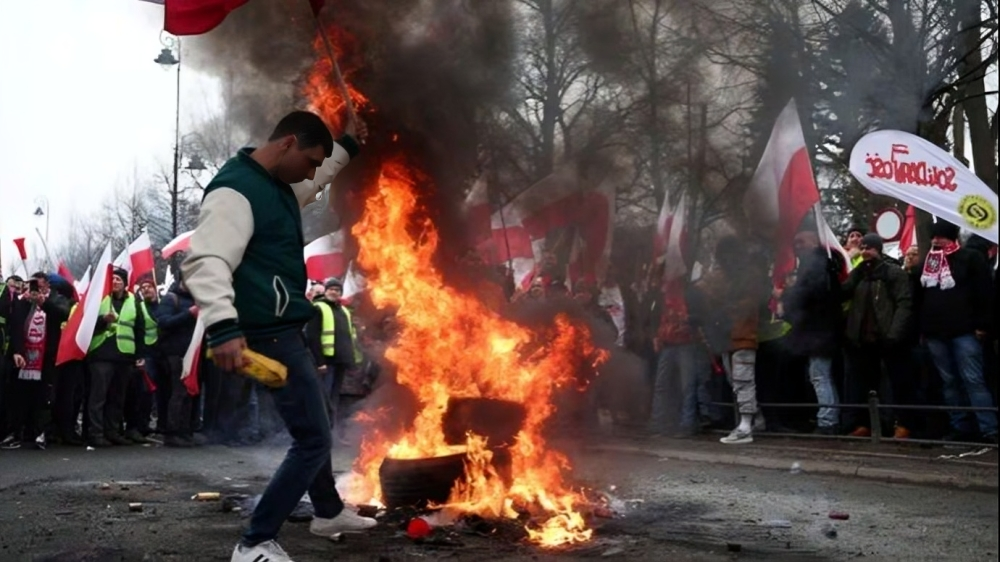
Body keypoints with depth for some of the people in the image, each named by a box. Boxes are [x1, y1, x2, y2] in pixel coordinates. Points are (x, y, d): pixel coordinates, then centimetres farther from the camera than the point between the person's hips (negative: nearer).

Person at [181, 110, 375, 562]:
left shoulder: (280, 187, 11)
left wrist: (346, 146, 42)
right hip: (269, 335, -11)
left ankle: (329, 512, 44)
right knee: (313, 439, -9)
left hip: (285, 331, 11)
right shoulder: (235, 190, -20)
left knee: (313, 426, 24)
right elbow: (204, 261, -33)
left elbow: (315, 184, 36)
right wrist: (222, 327, -46)